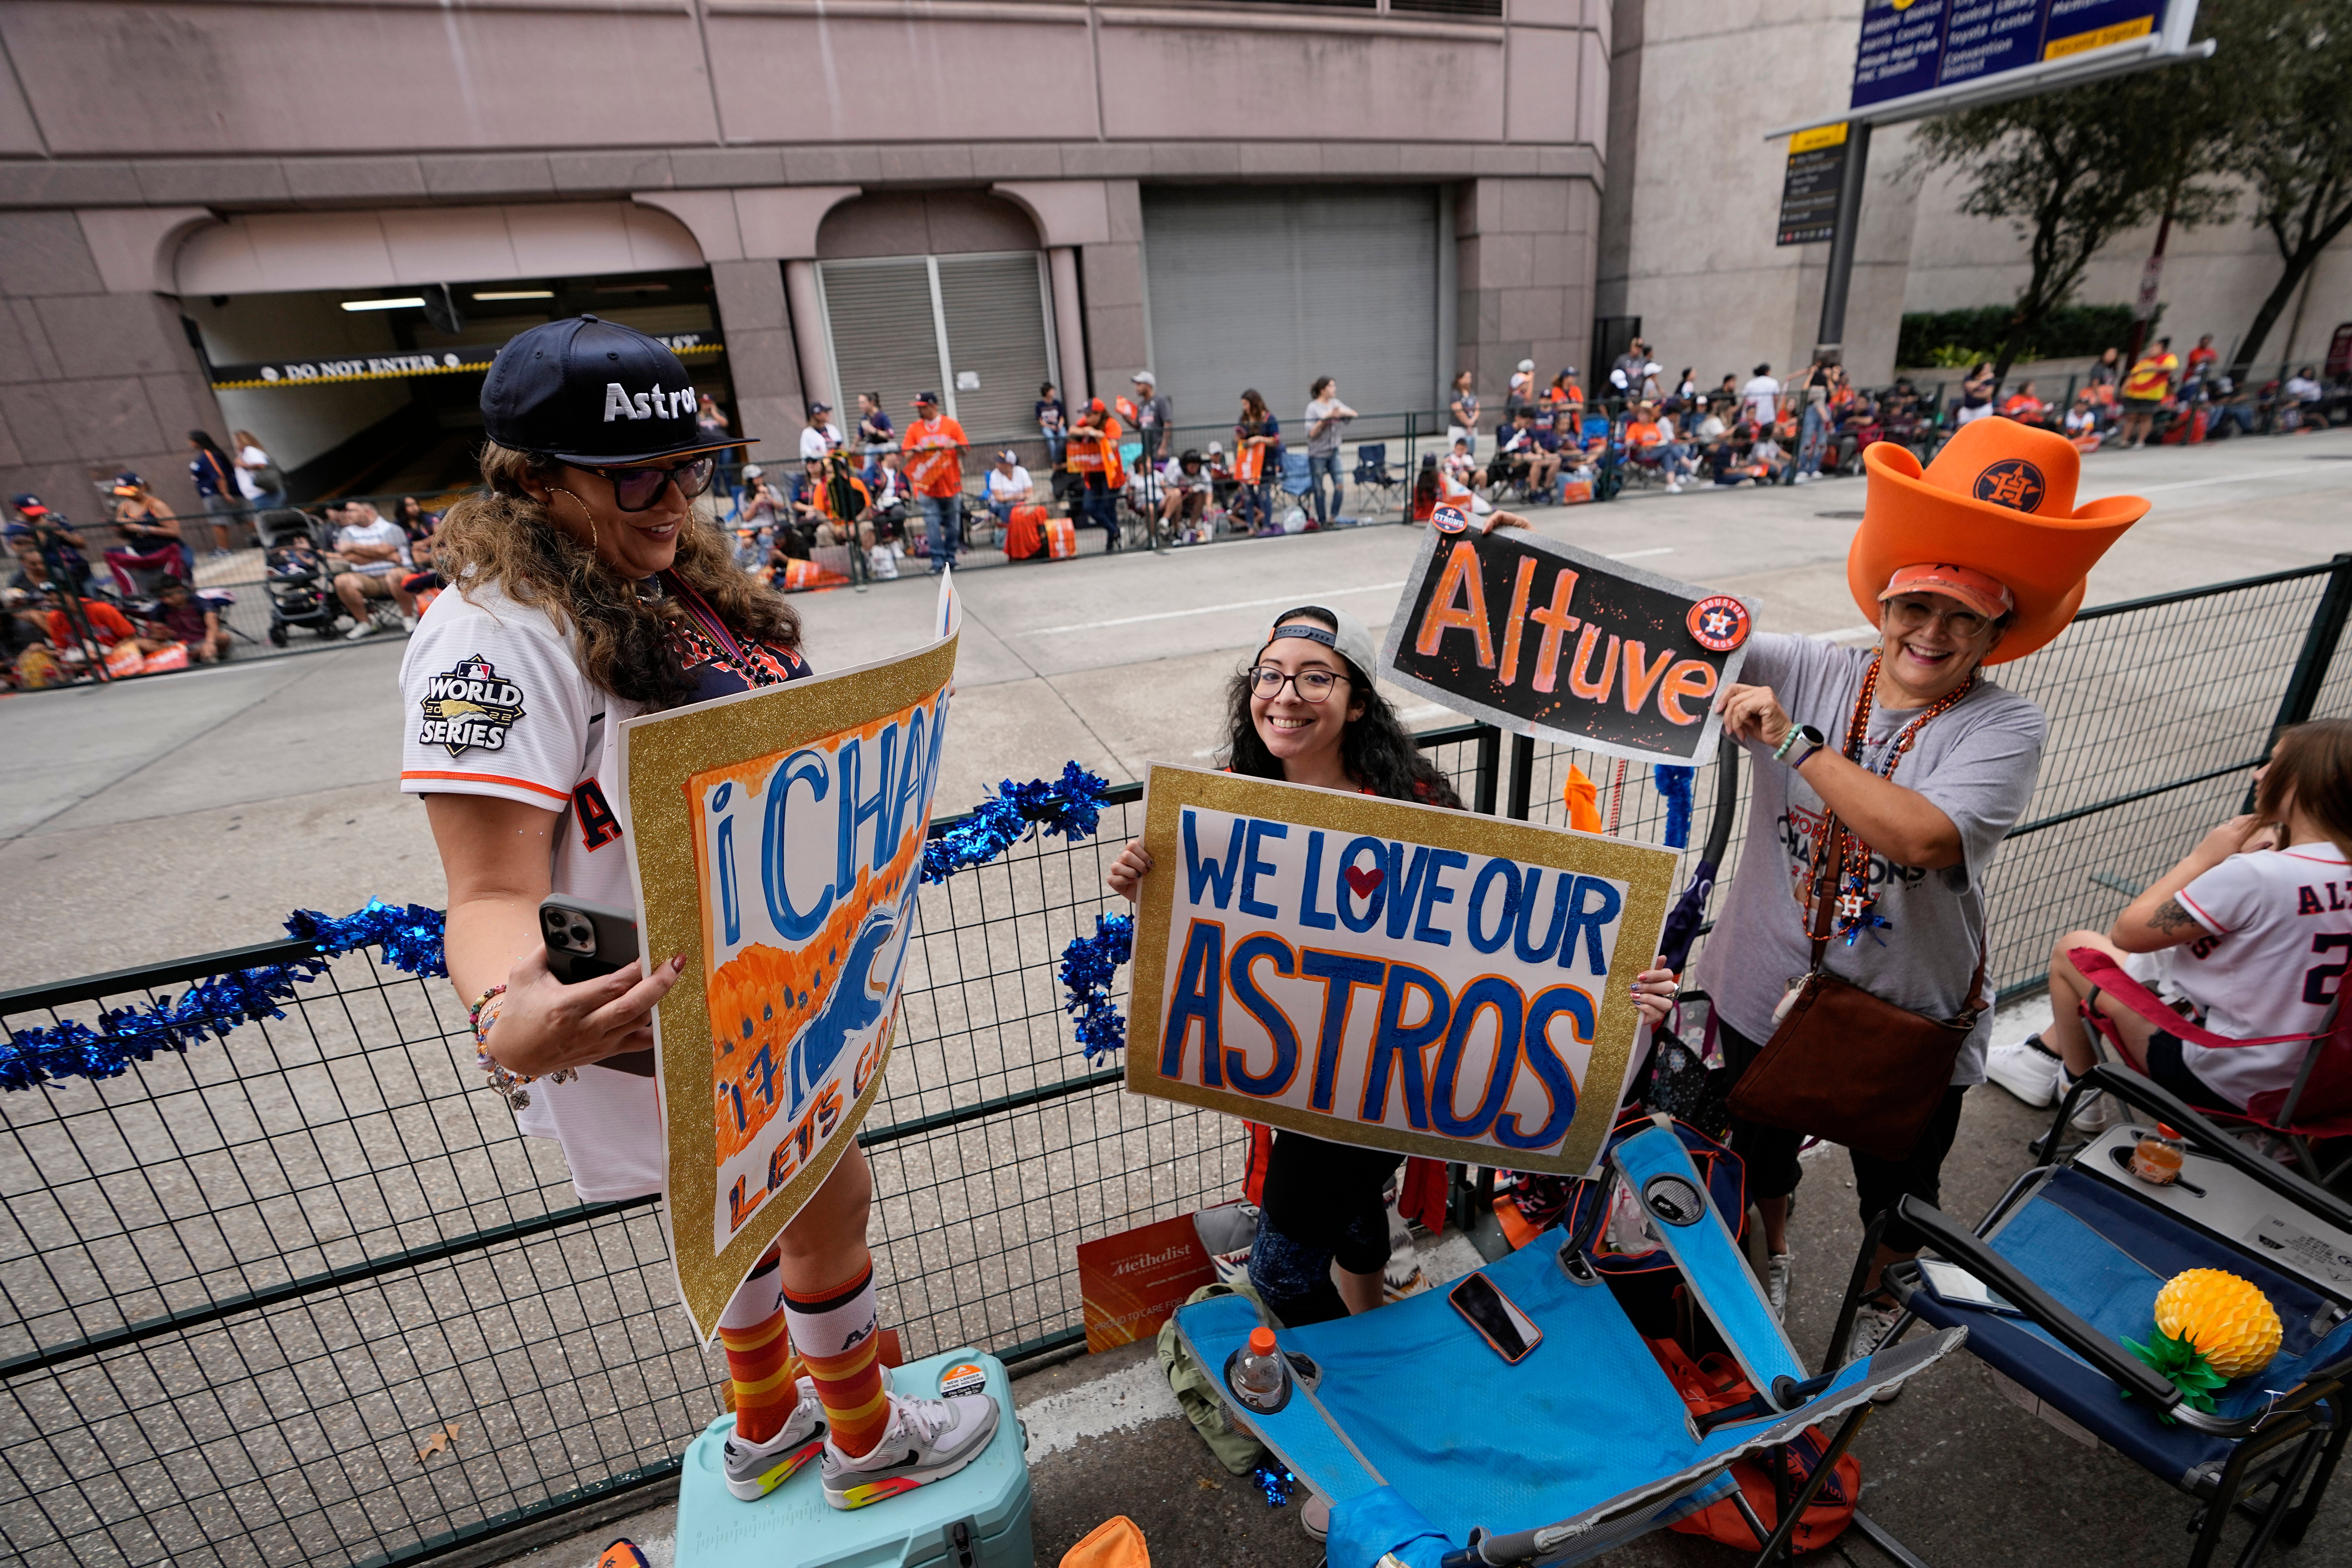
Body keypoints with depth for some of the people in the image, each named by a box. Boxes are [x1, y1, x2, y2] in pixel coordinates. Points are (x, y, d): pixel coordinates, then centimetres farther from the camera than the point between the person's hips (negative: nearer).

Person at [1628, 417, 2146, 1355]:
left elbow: (1925, 836, -33)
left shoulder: (2003, 727, -16)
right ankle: (1770, 1259, 58)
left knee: (1897, 1188, 25)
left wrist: (1792, 742, -33)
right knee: (1762, 1144, 26)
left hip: (1911, 1022, -1)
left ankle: (1881, 1300, 57)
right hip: (1768, 992, 2)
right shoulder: (1805, 673, -10)